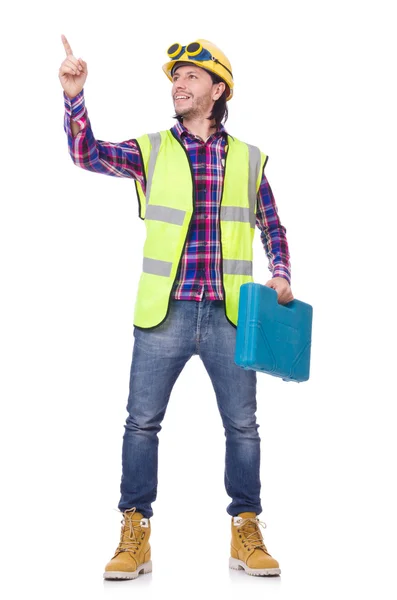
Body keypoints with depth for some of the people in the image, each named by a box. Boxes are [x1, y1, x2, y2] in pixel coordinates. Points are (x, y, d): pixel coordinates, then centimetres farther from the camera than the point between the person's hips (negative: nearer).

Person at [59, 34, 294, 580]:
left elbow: (272, 228, 15)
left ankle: (246, 534, 20)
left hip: (229, 314, 1)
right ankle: (135, 536, 15)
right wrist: (74, 96, -17)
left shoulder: (249, 159, 8)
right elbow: (87, 154, -3)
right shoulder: (152, 152, 6)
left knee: (243, 425, 6)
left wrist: (280, 274, 0)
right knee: (142, 422, 2)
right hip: (163, 312, 0)